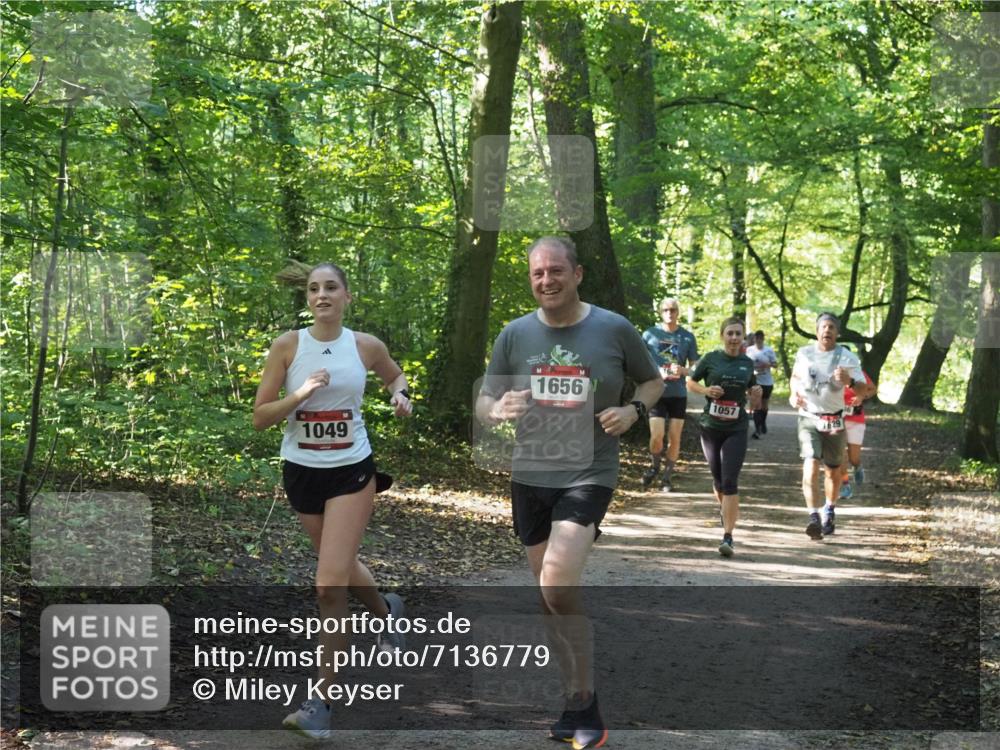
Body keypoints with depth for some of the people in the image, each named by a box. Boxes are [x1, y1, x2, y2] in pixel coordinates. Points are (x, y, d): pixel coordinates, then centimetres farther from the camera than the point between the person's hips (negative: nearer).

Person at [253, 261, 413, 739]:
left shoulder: (366, 346, -4)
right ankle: (386, 611, 55)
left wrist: (400, 396, -3)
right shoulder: (287, 346, -7)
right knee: (340, 567, 22)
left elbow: (395, 376, 19)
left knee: (330, 586, -12)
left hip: (352, 471, -2)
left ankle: (323, 696, -2)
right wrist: (301, 394, -22)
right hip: (301, 472, 2)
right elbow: (260, 418, -7)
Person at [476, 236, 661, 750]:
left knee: (557, 586, -21)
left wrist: (633, 410, -11)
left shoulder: (614, 329, -4)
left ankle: (582, 703, -4)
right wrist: (497, 410, -18)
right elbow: (482, 404, 6)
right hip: (529, 476, 4)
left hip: (588, 475, -4)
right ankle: (579, 698, 28)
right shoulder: (515, 334, 1)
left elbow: (653, 381, 10)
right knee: (550, 596, 11)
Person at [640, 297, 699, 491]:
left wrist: (683, 370, -14)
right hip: (656, 393, -2)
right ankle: (654, 465, 19)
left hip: (678, 394, 2)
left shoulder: (687, 337, 4)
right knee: (656, 436, -10)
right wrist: (658, 373, -13)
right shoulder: (649, 334, 1)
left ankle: (668, 475, 20)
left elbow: (694, 366, 8)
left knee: (674, 438, 4)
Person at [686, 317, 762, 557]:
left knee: (730, 481, -11)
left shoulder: (747, 363, 5)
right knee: (718, 478, 12)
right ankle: (724, 509, 45)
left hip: (736, 429, 0)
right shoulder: (710, 359, -1)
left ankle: (728, 537, -14)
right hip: (711, 427, 1)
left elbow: (753, 402, 17)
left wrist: (756, 395, -5)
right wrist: (706, 390, -11)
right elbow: (690, 383, 7)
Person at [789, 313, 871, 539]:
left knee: (833, 470, 12)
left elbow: (864, 390, -8)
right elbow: (795, 376, 23)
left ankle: (829, 511, 36)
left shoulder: (847, 358, -4)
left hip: (834, 420, 0)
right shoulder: (804, 354, 3)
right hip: (808, 418, 0)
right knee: (811, 465, -18)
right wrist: (794, 394, 3)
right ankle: (814, 517, -27)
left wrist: (849, 381, -29)